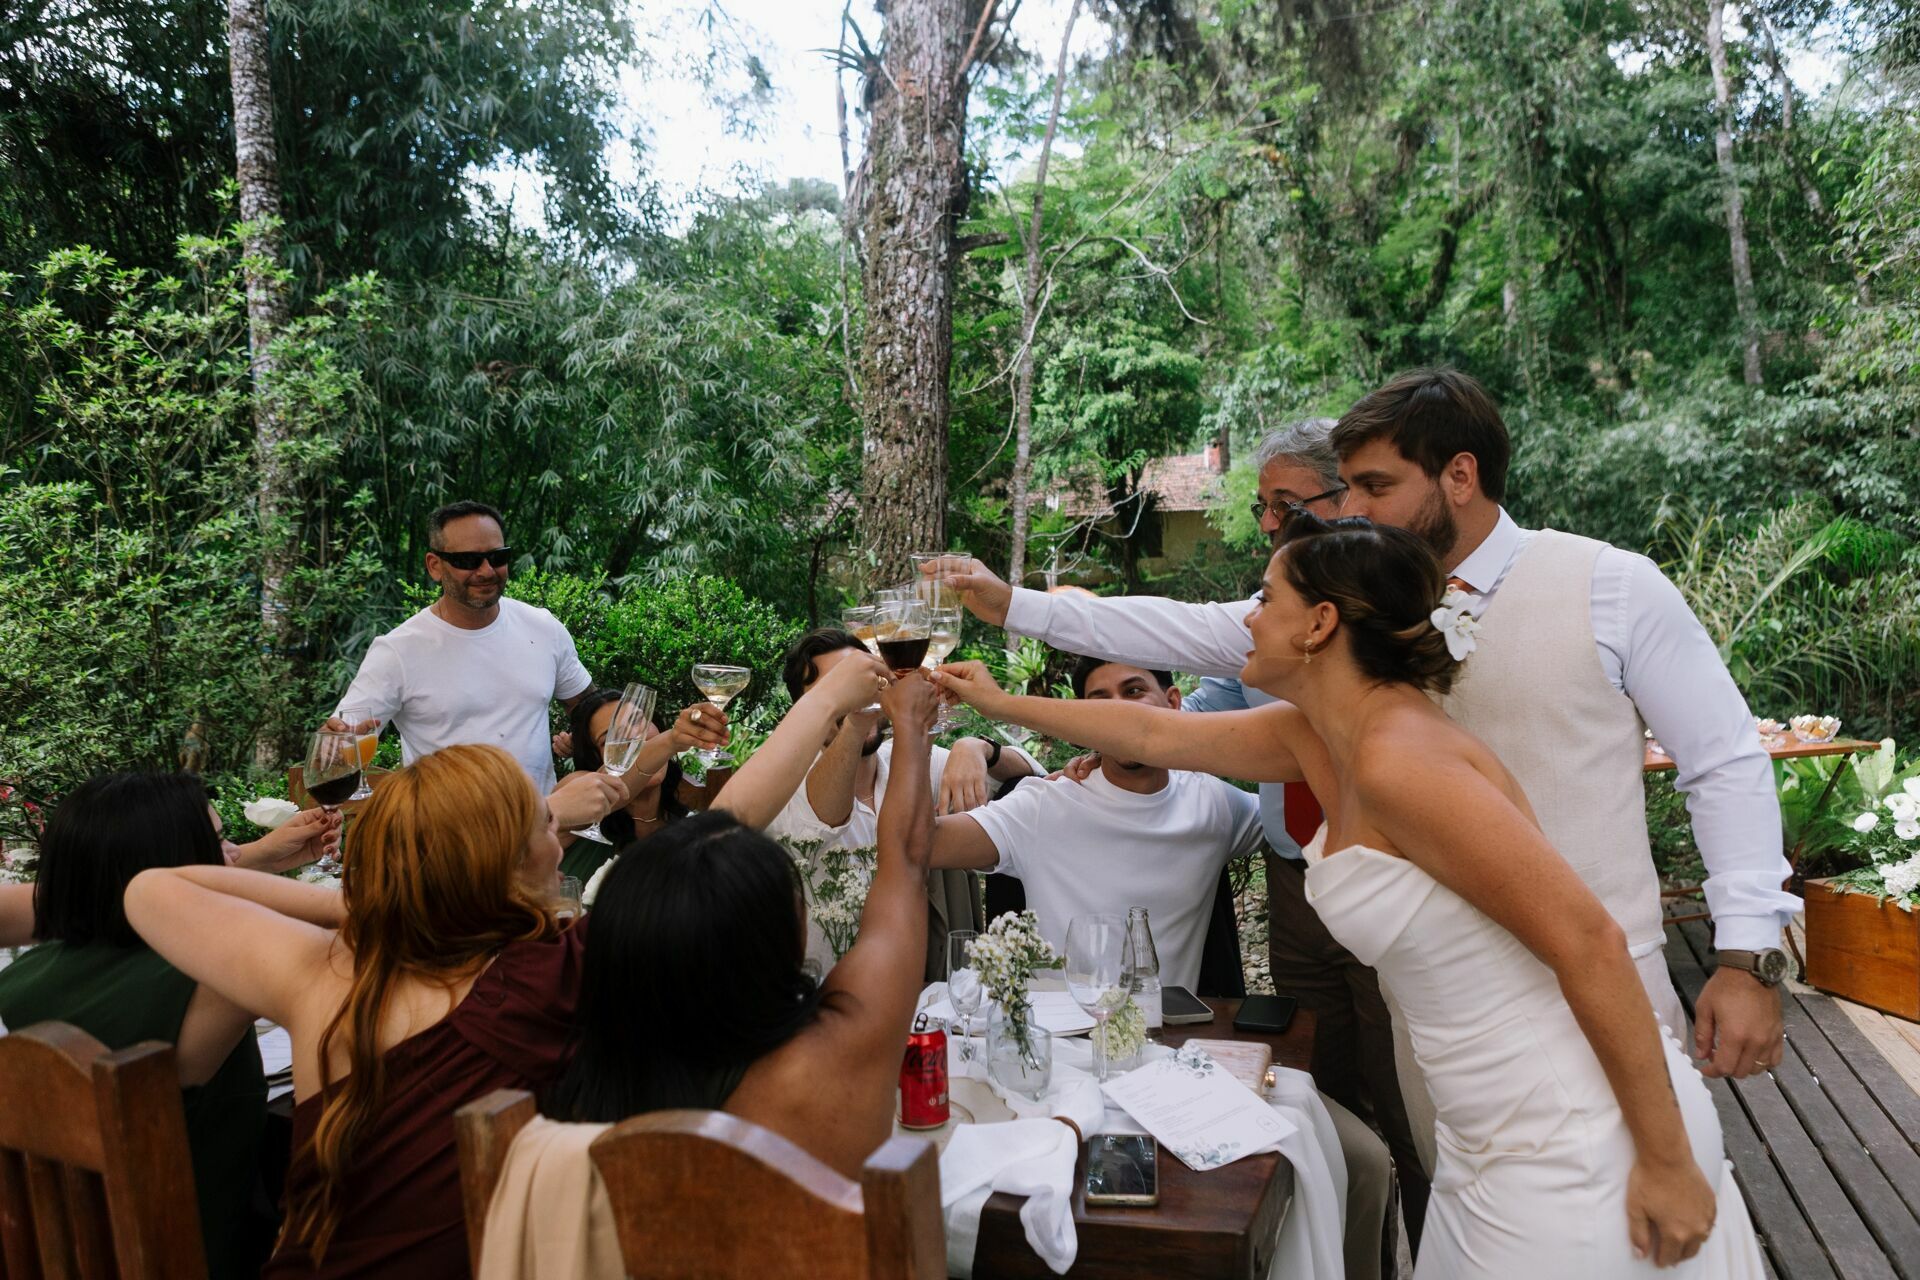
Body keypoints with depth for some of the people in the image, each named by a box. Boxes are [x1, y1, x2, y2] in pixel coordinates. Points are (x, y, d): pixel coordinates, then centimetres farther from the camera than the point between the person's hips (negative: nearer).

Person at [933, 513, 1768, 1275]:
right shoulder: (1318, 737, 2)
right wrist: (1004, 705, 23)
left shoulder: (1400, 761, -25)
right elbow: (1154, 734, 15)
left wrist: (1669, 1163, -18)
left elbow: (1591, 943, -24)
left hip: (1576, 1148, -8)